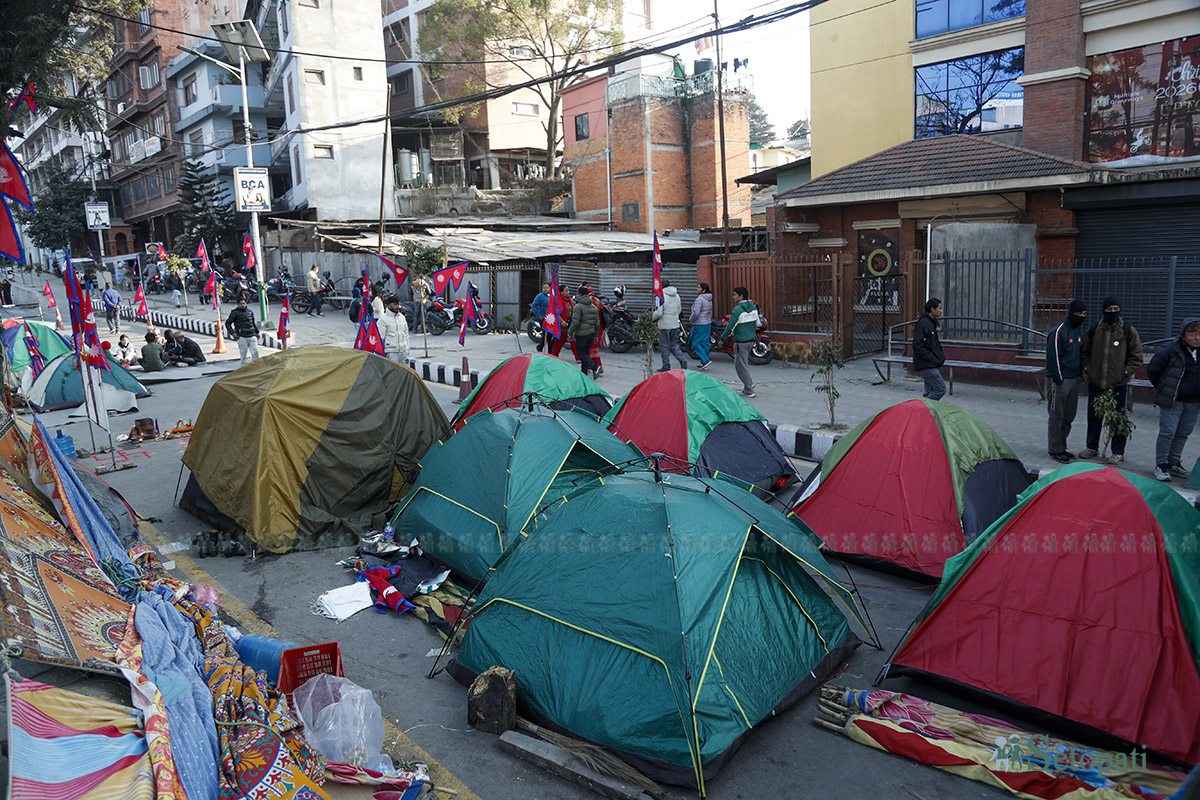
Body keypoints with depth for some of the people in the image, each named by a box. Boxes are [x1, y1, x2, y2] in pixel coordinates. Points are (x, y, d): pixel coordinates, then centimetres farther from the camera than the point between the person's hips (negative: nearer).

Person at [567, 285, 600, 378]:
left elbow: (575, 322, -18)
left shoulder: (578, 307, -12)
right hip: (591, 333, 7)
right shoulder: (594, 307, 11)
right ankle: (584, 372, 20)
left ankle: (594, 367, -17)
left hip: (582, 334, -7)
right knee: (585, 352, 16)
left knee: (581, 353, -1)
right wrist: (596, 335, 20)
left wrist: (570, 333, -8)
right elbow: (597, 322, 13)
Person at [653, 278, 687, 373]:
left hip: (664, 325, -6)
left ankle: (666, 366, 8)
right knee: (674, 345, 15)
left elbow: (659, 313, -18)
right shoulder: (677, 296, 8)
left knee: (664, 346, 4)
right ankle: (683, 360, -3)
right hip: (675, 325, 6)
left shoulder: (661, 296, -14)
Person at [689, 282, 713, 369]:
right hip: (708, 323, 9)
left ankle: (705, 360, -11)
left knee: (696, 343, -2)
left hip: (699, 325, -9)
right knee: (705, 343, 12)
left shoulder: (699, 299, -17)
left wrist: (691, 319, -7)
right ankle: (704, 363, 16)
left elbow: (695, 313, -24)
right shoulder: (709, 299, 11)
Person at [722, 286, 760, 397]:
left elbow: (730, 327, -16)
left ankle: (749, 391, 1)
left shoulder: (738, 310, -18)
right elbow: (757, 323, 15)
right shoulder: (753, 307, 6)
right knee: (744, 362, 25)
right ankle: (748, 383, 25)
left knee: (741, 365, 0)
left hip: (741, 342, -8)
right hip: (751, 339, 8)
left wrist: (722, 338, -3)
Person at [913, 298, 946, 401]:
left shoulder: (931, 322, 16)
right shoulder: (923, 323, -16)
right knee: (941, 389, -10)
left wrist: (940, 356, 12)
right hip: (927, 365, -10)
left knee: (930, 391, 12)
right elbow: (917, 345, -22)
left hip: (930, 365, 10)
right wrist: (932, 359, -21)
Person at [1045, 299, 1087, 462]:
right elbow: (1053, 357, -16)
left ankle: (1061, 447, 24)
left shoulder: (1079, 329, 11)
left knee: (1069, 415, 13)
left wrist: (1081, 371, 15)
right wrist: (1058, 379, -16)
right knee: (1057, 416, -1)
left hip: (1074, 379, 8)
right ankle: (1055, 450, 7)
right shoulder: (1058, 332, -15)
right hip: (1060, 380, -8)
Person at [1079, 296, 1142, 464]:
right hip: (1095, 382, 3)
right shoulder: (1093, 330, 4)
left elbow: (1136, 357, 3)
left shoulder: (1129, 331, -2)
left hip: (1118, 384, -3)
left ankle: (1118, 452, 15)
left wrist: (1126, 373, -7)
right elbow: (1084, 352, 14)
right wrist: (1086, 369, 2)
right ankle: (1092, 448, 27)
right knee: (1093, 417, 13)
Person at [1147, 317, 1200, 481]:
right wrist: (1161, 388, 2)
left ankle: (1174, 463, 24)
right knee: (1167, 433, -3)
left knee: (1183, 434, 12)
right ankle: (1161, 465, 6)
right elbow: (1152, 369, -3)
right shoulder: (1171, 351, -14)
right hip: (1172, 401, -5)